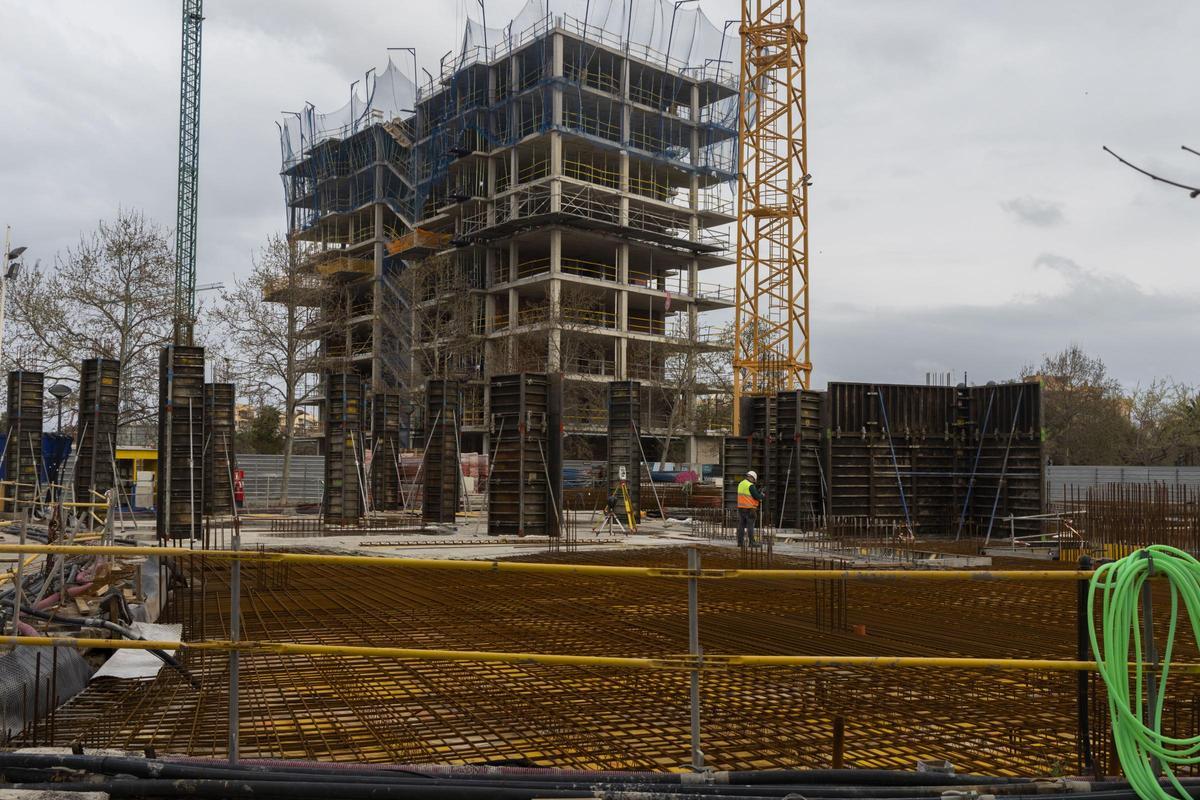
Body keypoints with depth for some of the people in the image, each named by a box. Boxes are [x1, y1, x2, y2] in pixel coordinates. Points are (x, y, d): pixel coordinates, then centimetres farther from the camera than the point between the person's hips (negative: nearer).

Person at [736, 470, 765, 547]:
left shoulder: (741, 484, 13)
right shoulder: (750, 485, -13)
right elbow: (757, 497, -13)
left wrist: (758, 492, 19)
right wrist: (762, 495, 8)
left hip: (741, 507, 8)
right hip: (749, 509, -8)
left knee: (741, 525, 8)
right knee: (750, 526, -4)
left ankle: (740, 542, 8)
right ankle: (751, 542, -3)